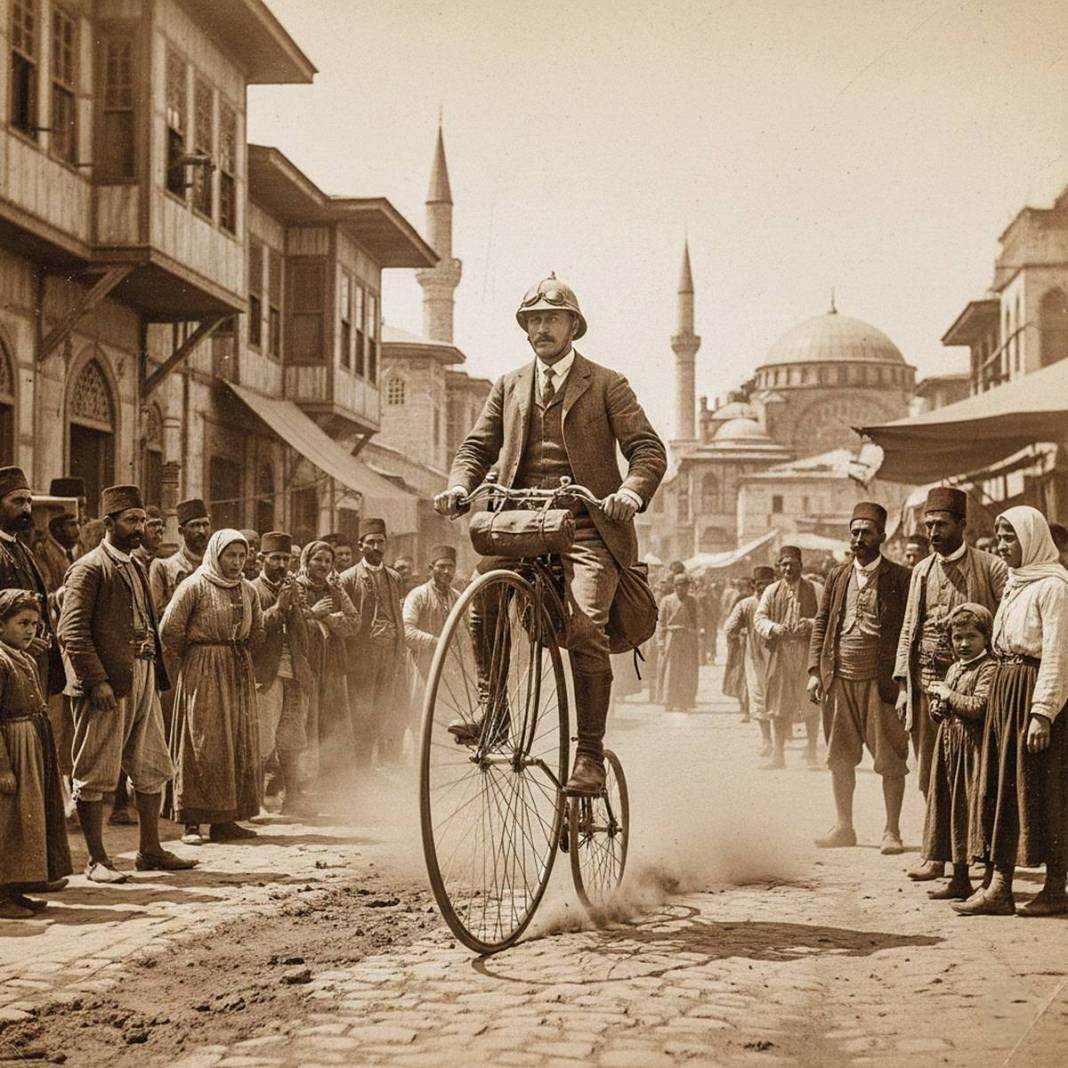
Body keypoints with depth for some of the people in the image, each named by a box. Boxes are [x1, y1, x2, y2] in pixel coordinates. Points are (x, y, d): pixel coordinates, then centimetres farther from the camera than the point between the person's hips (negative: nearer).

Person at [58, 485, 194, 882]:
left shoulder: (135, 568, 18)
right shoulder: (88, 569, -8)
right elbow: (72, 630, -15)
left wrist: (156, 670, 13)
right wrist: (97, 681, -21)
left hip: (143, 681, 9)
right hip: (105, 685, -9)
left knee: (152, 770, 12)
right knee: (95, 774, -1)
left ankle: (150, 851, 22)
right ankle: (97, 860, 5)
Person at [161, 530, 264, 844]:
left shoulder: (248, 590, 10)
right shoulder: (196, 585, -8)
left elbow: (257, 633, 20)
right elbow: (169, 629, -12)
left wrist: (238, 653, 9)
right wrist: (189, 655, 0)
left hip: (239, 673, 6)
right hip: (203, 673, -6)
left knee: (239, 744, 5)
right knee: (202, 744, -5)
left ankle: (225, 819, 11)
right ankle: (192, 822, -1)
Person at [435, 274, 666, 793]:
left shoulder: (606, 385, 8)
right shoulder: (508, 386, 20)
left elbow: (648, 449, 0)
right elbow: (478, 446, 15)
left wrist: (631, 492, -22)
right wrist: (459, 485, -7)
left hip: (587, 528, -3)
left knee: (585, 628, -21)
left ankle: (590, 754, -13)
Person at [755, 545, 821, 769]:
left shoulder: (814, 590, 4)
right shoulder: (771, 591, 10)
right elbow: (759, 617, 5)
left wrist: (810, 624, -21)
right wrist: (773, 628, -16)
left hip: (808, 652, -2)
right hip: (780, 652, 2)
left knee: (810, 703, 1)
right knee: (778, 704, 2)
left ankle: (811, 752, 13)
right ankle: (778, 754, 7)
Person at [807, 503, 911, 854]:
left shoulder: (899, 578, -1)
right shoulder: (837, 577, 12)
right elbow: (820, 624, 13)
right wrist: (815, 670, 4)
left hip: (880, 678, -4)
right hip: (839, 678, 4)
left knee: (890, 758, -1)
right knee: (840, 757, 10)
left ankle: (892, 831, 7)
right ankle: (843, 827, 19)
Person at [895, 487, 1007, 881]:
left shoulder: (990, 568, -2)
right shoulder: (921, 571, 13)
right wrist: (903, 685, 9)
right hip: (926, 682, 5)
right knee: (931, 776, 6)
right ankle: (938, 854, 13)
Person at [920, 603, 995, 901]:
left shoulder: (988, 669, -11)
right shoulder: (954, 669, 17)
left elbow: (979, 706, -24)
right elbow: (939, 709, 26)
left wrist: (948, 695, -12)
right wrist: (937, 705, 3)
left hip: (973, 750, -9)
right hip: (949, 746, 9)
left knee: (973, 807, -8)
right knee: (952, 808, 11)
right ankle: (959, 880, 19)